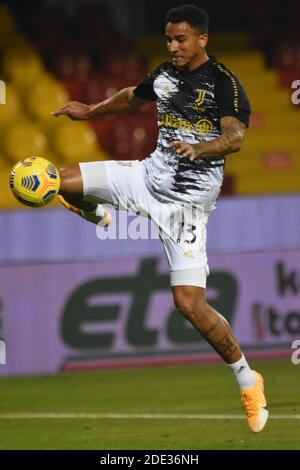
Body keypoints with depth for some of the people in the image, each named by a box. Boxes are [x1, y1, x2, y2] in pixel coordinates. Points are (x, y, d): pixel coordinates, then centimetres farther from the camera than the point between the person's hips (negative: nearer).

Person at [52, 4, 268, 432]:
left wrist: (199, 149, -47)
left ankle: (247, 380, 3)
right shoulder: (166, 74, 8)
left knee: (189, 303, -16)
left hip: (188, 199, -6)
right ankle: (102, 219, 35)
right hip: (151, 176, 6)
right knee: (59, 182, -2)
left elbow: (235, 136, -29)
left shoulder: (223, 82, -13)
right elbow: (133, 97, 31)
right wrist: (91, 111, 33)